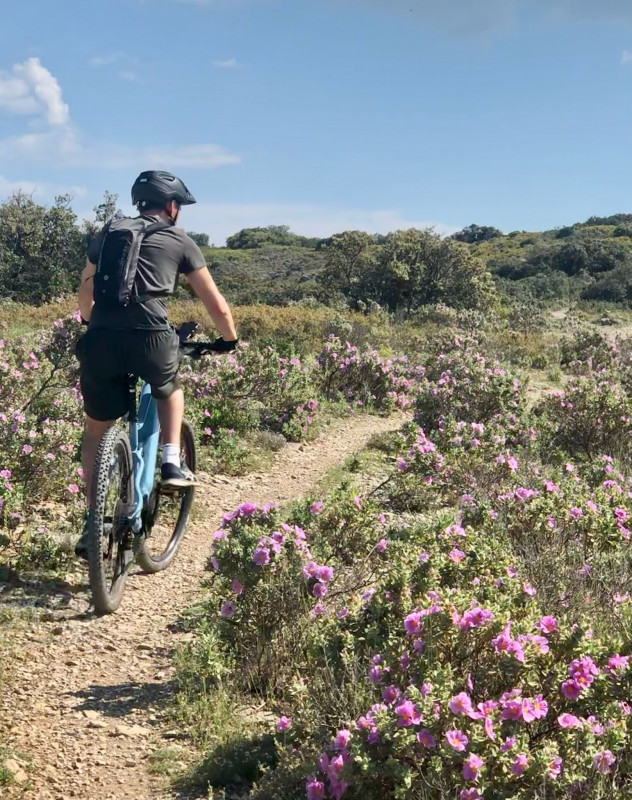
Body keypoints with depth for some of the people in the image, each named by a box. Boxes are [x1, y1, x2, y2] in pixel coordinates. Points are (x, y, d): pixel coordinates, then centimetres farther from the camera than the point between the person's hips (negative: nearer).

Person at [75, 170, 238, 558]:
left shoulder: (108, 234, 23)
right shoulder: (180, 241, 15)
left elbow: (85, 293, 32)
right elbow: (217, 305, 17)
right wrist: (230, 338, 35)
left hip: (100, 339, 2)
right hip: (150, 337, -2)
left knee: (96, 431, 19)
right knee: (170, 390, 33)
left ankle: (93, 521, 16)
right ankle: (172, 463, 17)